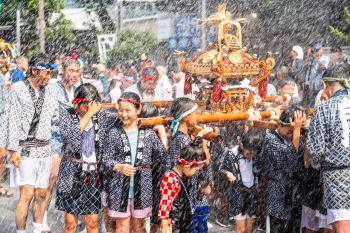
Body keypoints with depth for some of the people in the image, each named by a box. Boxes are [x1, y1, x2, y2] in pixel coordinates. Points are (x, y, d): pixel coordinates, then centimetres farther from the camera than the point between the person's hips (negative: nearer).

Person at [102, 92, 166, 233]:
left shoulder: (148, 133, 1)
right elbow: (106, 158, -5)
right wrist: (119, 167, -22)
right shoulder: (114, 132, -2)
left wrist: (151, 171, 5)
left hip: (142, 188, 1)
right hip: (120, 188, -1)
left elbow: (161, 154, 9)